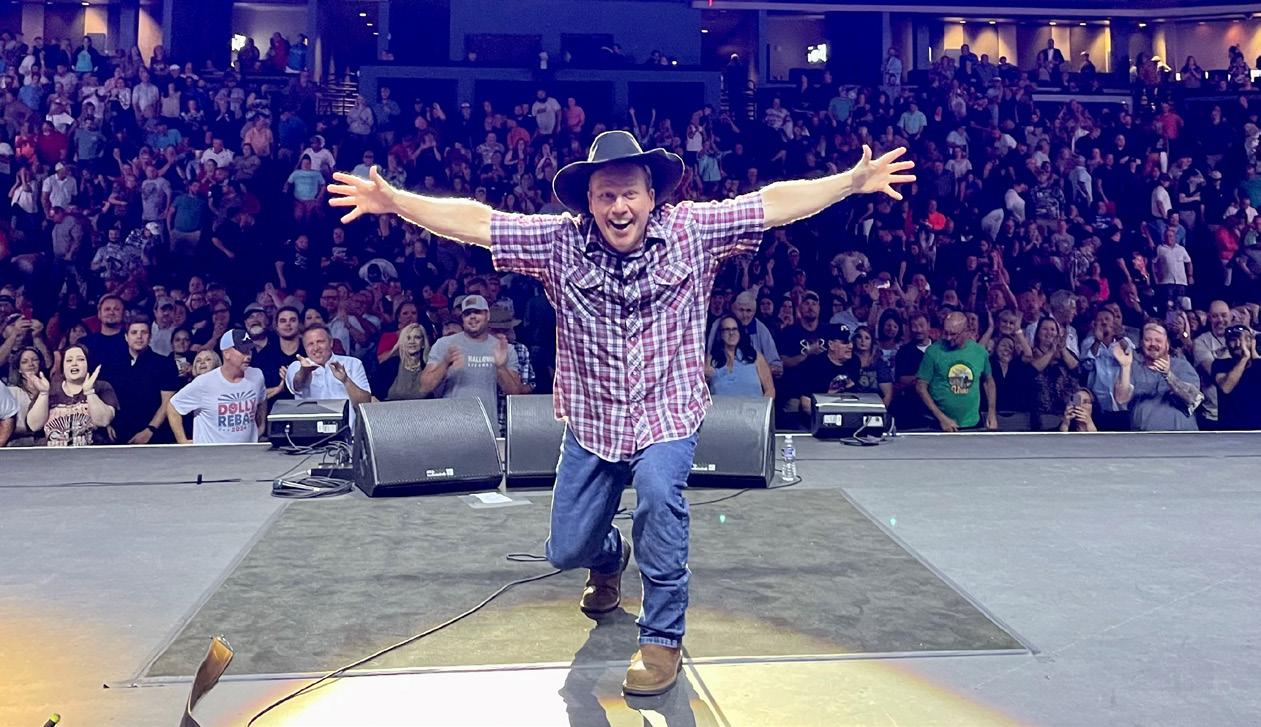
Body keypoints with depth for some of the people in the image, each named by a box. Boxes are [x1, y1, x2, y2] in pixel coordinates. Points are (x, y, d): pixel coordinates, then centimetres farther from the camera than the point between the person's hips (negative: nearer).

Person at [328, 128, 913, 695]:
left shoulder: (691, 230, -9)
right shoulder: (559, 241, -7)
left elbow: (775, 204, -12)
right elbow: (474, 221, -9)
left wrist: (854, 181, -17)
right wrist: (393, 202, -16)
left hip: (667, 411, -2)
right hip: (590, 417, 3)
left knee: (659, 494, -32)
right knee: (567, 551, 8)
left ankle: (662, 638, -11)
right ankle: (610, 557, 50)